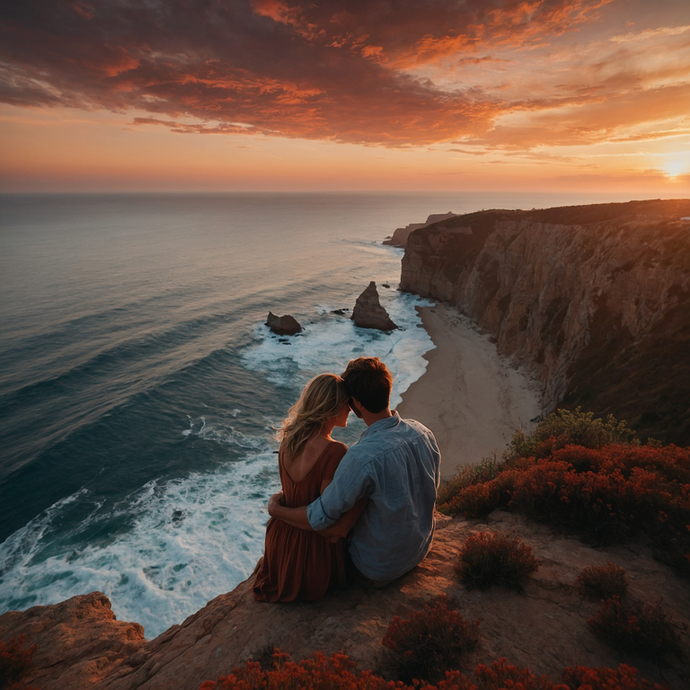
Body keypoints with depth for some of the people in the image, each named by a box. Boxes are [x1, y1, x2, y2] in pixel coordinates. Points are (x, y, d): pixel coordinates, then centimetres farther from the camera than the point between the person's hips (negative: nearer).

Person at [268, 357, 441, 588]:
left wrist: (275, 509, -9)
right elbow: (433, 484, 4)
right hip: (420, 550, 7)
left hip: (376, 570, -6)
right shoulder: (423, 432, -13)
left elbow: (319, 519, -27)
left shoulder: (362, 457, -36)